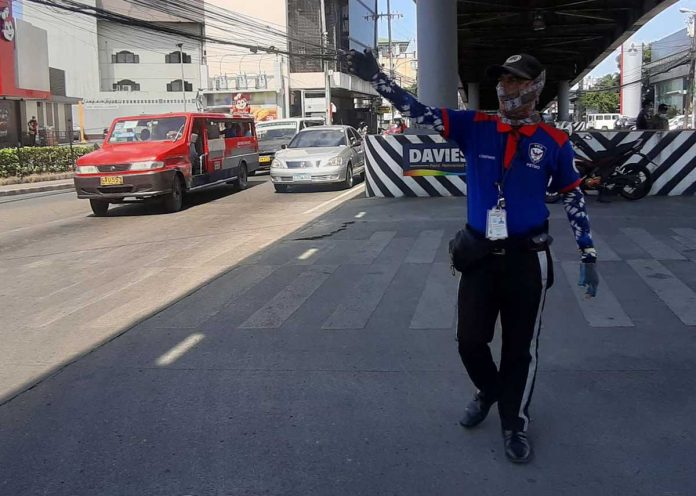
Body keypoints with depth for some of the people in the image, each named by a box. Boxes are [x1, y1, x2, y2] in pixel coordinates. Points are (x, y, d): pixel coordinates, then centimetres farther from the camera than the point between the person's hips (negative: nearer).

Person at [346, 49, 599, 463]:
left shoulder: (553, 142, -3)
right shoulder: (475, 126, -2)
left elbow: (574, 196, 6)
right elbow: (420, 113, -10)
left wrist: (588, 254, 4)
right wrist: (376, 76, -21)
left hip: (527, 258, -1)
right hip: (479, 254, 2)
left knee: (521, 347, 8)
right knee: (470, 340, 9)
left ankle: (515, 423, 29)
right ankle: (488, 391, 41)